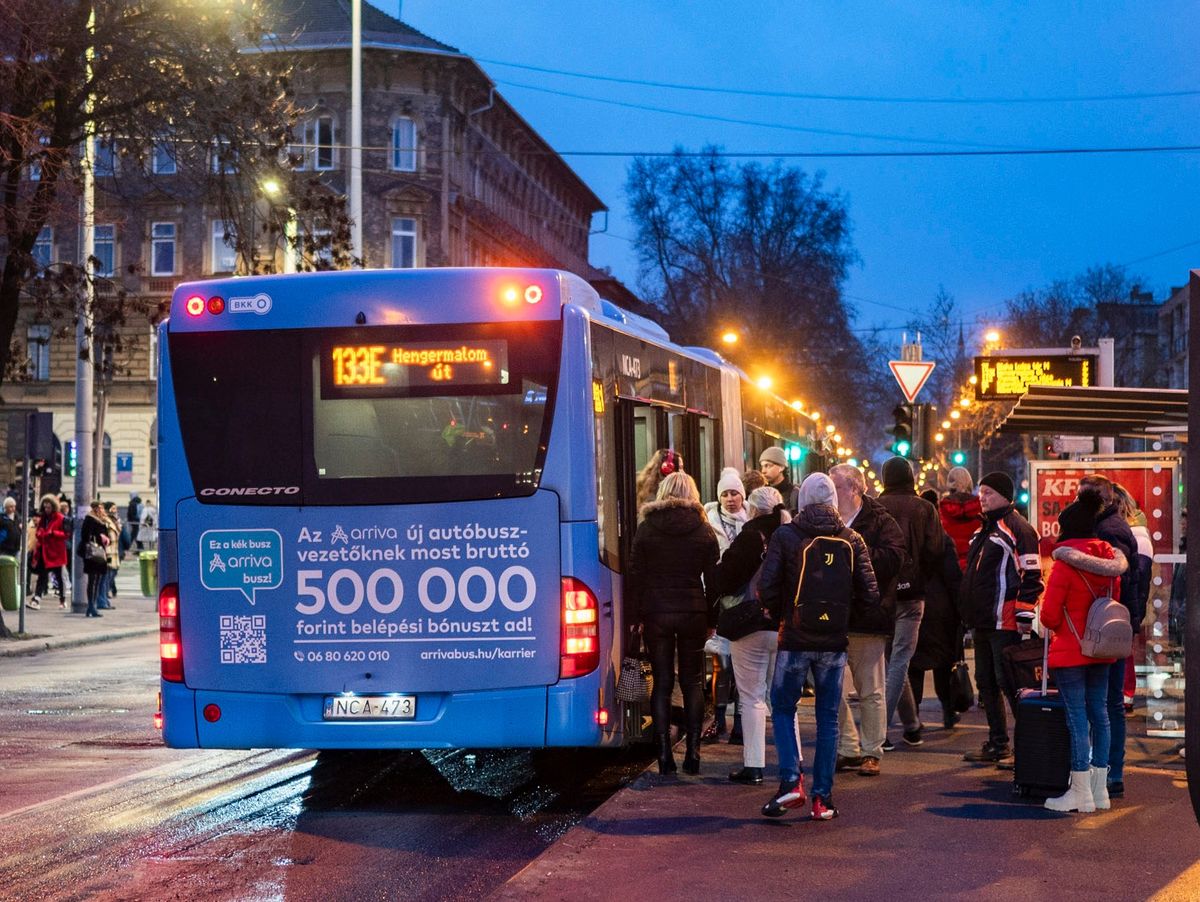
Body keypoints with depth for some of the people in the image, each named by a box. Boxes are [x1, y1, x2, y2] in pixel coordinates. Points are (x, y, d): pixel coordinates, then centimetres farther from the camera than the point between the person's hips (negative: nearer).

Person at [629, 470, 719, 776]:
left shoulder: (646, 529, 0)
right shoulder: (704, 531, 1)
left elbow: (636, 574, 0)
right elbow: (714, 578, 2)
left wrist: (642, 613, 6)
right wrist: (712, 619, 8)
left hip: (656, 613, 0)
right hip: (693, 613, 0)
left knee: (662, 683, 5)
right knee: (692, 682, 8)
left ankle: (664, 753, 0)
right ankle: (692, 752, 3)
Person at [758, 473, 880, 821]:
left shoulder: (785, 536, -5)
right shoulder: (852, 540, 2)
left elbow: (767, 587, -12)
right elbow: (869, 594, -1)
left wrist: (781, 615, 7)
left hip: (794, 639, -2)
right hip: (834, 643, 2)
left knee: (783, 708, 14)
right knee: (828, 717, 9)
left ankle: (791, 781, -2)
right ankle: (822, 798, 9)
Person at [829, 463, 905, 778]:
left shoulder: (879, 521, -3)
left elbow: (892, 558, -18)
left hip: (866, 618, -5)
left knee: (870, 690, 4)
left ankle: (871, 752, 13)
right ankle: (848, 750, 16)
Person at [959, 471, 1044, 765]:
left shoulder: (1018, 528, -10)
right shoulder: (984, 529, 19)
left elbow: (1032, 575, -15)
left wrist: (1025, 615, -19)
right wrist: (970, 612, 23)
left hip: (1005, 621, -10)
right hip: (983, 620, 10)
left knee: (1008, 681, -9)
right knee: (986, 682, 13)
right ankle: (997, 744, 21)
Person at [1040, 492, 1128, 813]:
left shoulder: (1065, 564, -16)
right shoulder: (1110, 560, 4)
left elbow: (1049, 614, -13)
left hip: (1070, 651, -7)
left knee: (1077, 717, -4)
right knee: (1099, 713, 11)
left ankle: (1081, 792, -2)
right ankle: (1100, 788, 16)